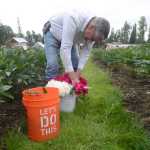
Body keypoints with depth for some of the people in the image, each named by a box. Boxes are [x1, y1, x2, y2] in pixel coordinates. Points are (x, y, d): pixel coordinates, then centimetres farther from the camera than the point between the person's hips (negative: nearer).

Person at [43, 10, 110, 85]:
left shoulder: (94, 32, -21)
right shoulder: (74, 20, -42)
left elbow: (85, 53, -16)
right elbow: (65, 49, -46)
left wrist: (77, 74, -25)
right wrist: (73, 78, -46)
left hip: (69, 39, 6)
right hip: (52, 33, -5)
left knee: (75, 65, -2)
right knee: (52, 65, -21)